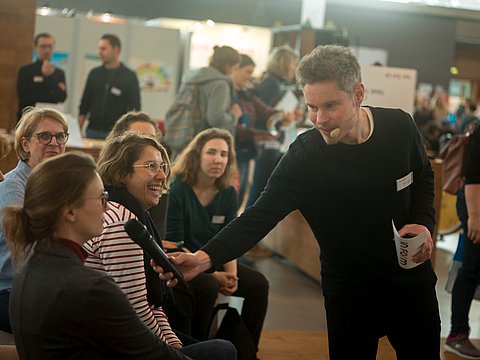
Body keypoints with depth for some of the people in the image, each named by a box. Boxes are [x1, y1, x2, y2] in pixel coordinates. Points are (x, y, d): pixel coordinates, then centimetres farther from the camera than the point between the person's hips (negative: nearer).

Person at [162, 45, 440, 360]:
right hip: (350, 295, -3)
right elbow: (260, 215, -25)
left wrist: (424, 222, -9)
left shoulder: (400, 125, -11)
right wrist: (205, 258, -39)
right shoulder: (303, 158, -21)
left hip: (414, 281, 4)